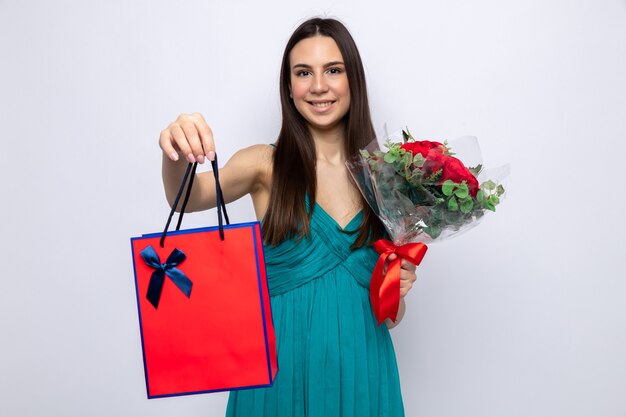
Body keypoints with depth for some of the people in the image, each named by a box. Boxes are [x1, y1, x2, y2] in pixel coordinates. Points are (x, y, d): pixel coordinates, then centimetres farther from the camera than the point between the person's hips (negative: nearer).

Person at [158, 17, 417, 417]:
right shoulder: (267, 165, -4)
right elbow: (189, 198, -24)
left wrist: (398, 287, -14)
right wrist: (177, 156, -43)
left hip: (359, 365, 2)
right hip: (282, 363, -2)